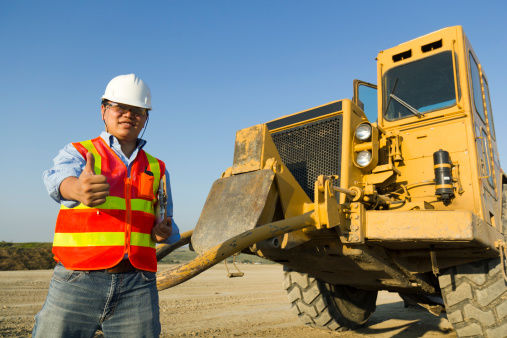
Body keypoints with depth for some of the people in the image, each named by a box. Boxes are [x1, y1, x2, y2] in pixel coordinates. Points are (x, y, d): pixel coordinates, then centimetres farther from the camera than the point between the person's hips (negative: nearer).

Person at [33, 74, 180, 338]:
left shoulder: (157, 169, 15)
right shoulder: (77, 153, 6)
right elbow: (60, 178, -18)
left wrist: (166, 232, -3)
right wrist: (78, 189, -42)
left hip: (138, 287, 3)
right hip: (78, 281, -2)